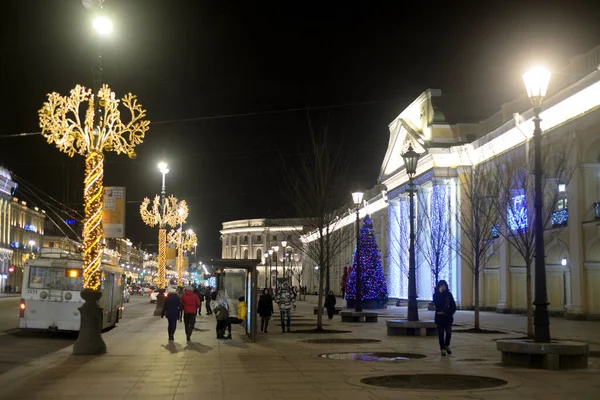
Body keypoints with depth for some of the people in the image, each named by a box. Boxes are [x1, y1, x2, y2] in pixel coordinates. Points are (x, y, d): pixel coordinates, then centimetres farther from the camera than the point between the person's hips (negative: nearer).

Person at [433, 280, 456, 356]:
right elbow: (436, 302, -18)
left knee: (449, 332, 5)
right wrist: (440, 292, -19)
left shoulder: (449, 294, 6)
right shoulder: (436, 295, 1)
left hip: (448, 316, 2)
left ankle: (447, 345, 28)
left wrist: (451, 312, -6)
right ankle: (442, 348, 8)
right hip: (439, 316, -2)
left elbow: (453, 305, 8)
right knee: (441, 333, 1)